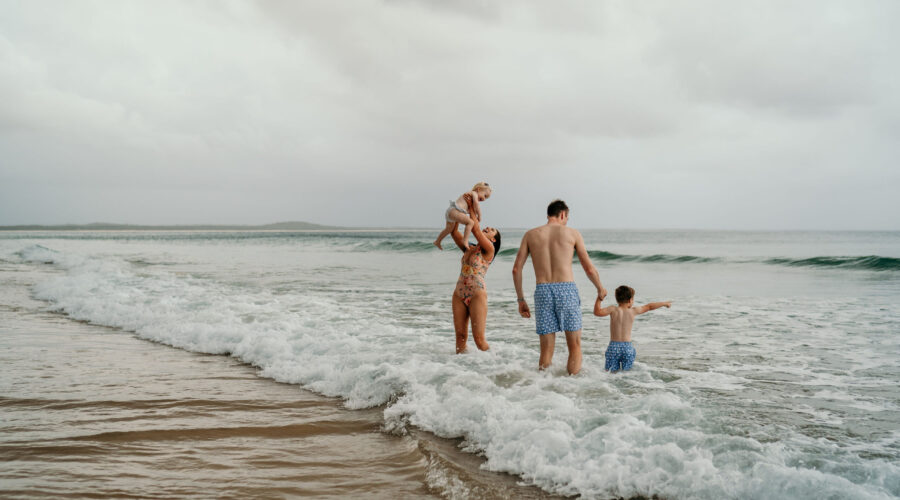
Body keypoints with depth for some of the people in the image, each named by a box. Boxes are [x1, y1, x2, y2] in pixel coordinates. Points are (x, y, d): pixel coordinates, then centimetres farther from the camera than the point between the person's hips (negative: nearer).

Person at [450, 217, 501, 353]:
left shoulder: (489, 249, -1)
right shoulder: (468, 249, 16)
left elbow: (476, 229, -10)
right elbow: (453, 232, 17)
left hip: (477, 295, -6)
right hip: (459, 295, 6)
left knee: (479, 339, -7)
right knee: (460, 336, 4)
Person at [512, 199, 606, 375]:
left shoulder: (530, 235, 12)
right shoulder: (572, 233, 7)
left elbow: (516, 269, 6)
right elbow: (589, 269, 7)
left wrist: (521, 299, 13)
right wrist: (600, 288, 25)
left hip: (542, 291, 2)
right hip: (567, 290, -2)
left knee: (546, 351, 9)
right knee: (575, 347, 8)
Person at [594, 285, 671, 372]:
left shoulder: (613, 309, -5)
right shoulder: (633, 311, 2)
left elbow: (597, 312, -17)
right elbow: (649, 306, 17)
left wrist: (599, 298, -10)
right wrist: (664, 303, 31)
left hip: (613, 346, -1)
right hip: (627, 347, 1)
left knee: (611, 372, -1)